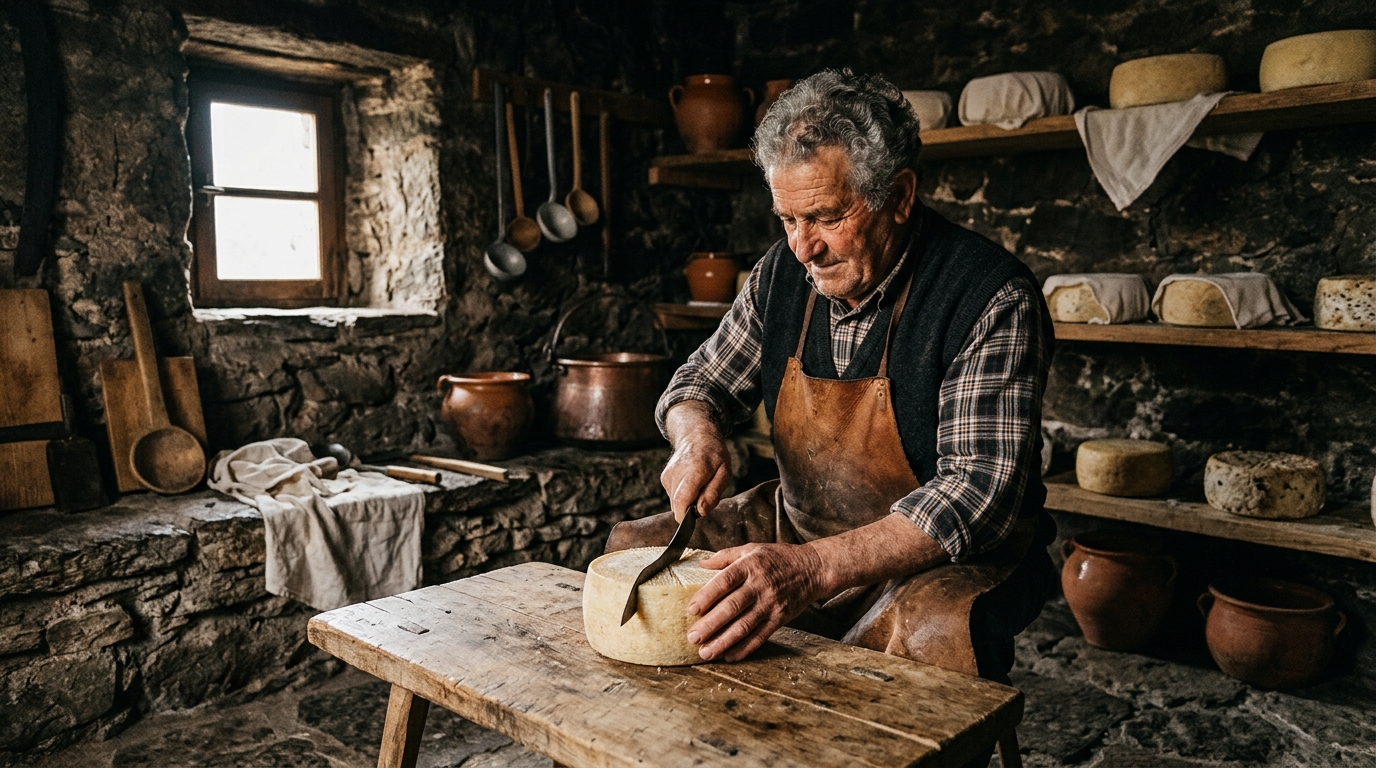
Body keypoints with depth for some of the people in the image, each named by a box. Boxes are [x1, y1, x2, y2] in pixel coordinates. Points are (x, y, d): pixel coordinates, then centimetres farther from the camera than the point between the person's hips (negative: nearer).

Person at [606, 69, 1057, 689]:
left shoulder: (992, 296, -20)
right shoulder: (783, 273, -1)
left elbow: (982, 492, -27)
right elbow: (699, 382, 11)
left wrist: (812, 568, -39)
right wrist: (697, 434, -15)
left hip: (949, 555, -5)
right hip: (797, 528, 6)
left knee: (935, 629, -38)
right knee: (631, 550, -1)